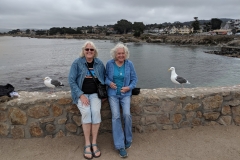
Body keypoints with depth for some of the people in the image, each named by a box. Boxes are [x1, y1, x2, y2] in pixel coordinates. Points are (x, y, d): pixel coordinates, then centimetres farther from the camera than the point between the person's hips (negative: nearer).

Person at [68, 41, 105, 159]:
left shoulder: (99, 63, 4)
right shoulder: (77, 63, -5)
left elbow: (104, 79, 12)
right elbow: (71, 81, -8)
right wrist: (81, 95, -17)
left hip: (95, 94, 2)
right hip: (81, 94, -1)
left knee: (96, 112, -27)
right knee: (86, 112, -28)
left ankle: (94, 143, -13)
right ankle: (87, 144, -14)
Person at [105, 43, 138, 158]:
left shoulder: (129, 64, -2)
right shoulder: (109, 64, -2)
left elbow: (134, 78, 5)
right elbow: (105, 76, 10)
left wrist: (129, 87, -12)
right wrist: (109, 83, -12)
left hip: (125, 94, 0)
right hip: (113, 94, 0)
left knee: (127, 114, -19)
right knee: (116, 116, -15)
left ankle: (128, 139, 8)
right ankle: (120, 145, -6)